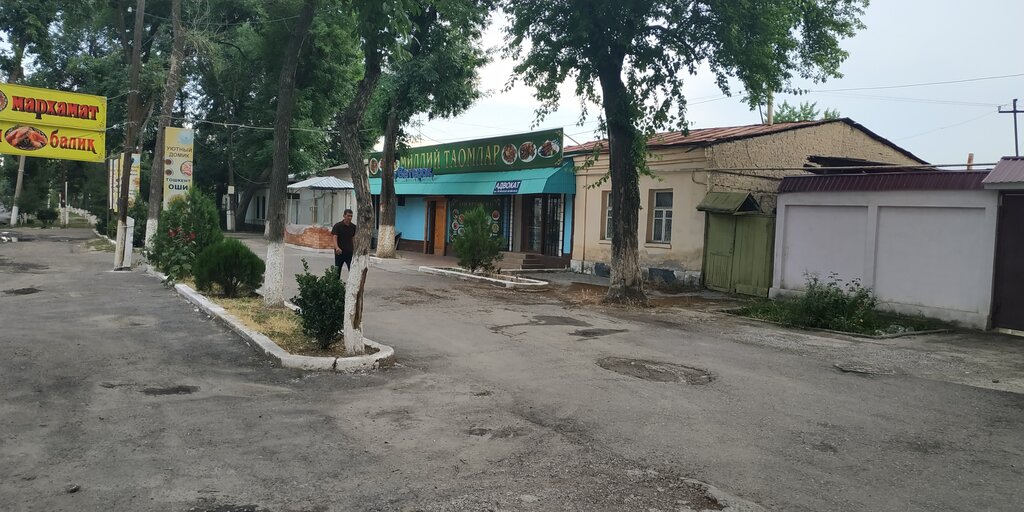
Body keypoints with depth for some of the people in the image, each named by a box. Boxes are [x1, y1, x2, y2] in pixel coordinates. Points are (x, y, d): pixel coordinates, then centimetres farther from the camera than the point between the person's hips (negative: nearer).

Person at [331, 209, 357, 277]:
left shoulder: (353, 227, 4)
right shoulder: (338, 226, -7)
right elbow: (335, 238, -15)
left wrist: (355, 250, 12)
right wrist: (337, 247, -32)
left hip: (350, 252, 2)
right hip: (339, 252, -2)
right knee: (337, 270, 9)